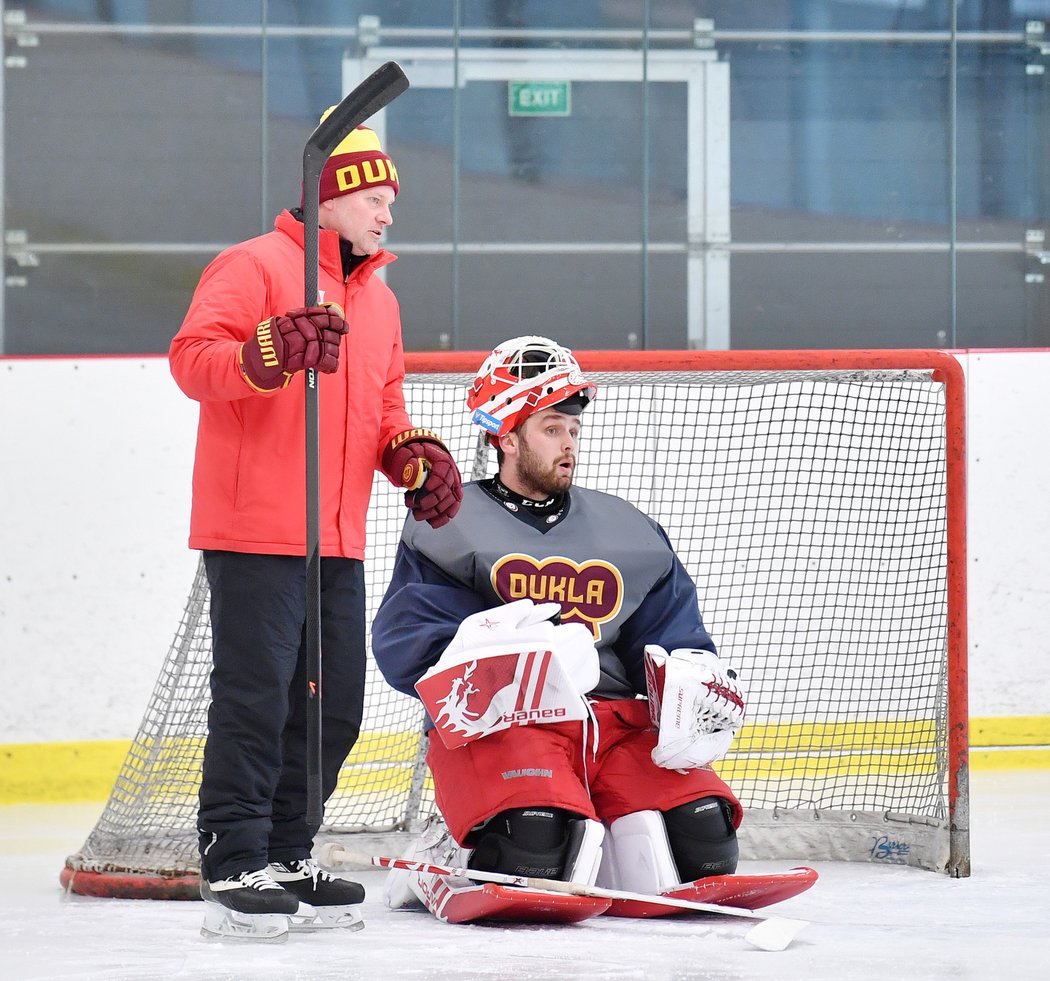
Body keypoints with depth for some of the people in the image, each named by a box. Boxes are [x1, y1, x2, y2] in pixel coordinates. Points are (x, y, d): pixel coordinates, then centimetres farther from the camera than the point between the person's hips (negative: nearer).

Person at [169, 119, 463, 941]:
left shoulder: (377, 298, 20)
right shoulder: (254, 269, -6)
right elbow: (193, 359, -17)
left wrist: (414, 454, 7)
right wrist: (271, 354, -34)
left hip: (339, 540, 8)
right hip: (254, 532, -8)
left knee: (334, 704, 9)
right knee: (255, 697, -11)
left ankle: (285, 857, 19)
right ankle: (234, 871, -8)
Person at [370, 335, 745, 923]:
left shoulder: (627, 531, 22)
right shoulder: (449, 527, 6)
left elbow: (675, 633, 18)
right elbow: (405, 643, -5)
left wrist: (693, 676, -6)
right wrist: (492, 650, -25)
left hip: (614, 721, 5)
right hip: (495, 723, -5)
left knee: (700, 830, -21)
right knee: (538, 842, -35)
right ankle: (443, 864, -3)